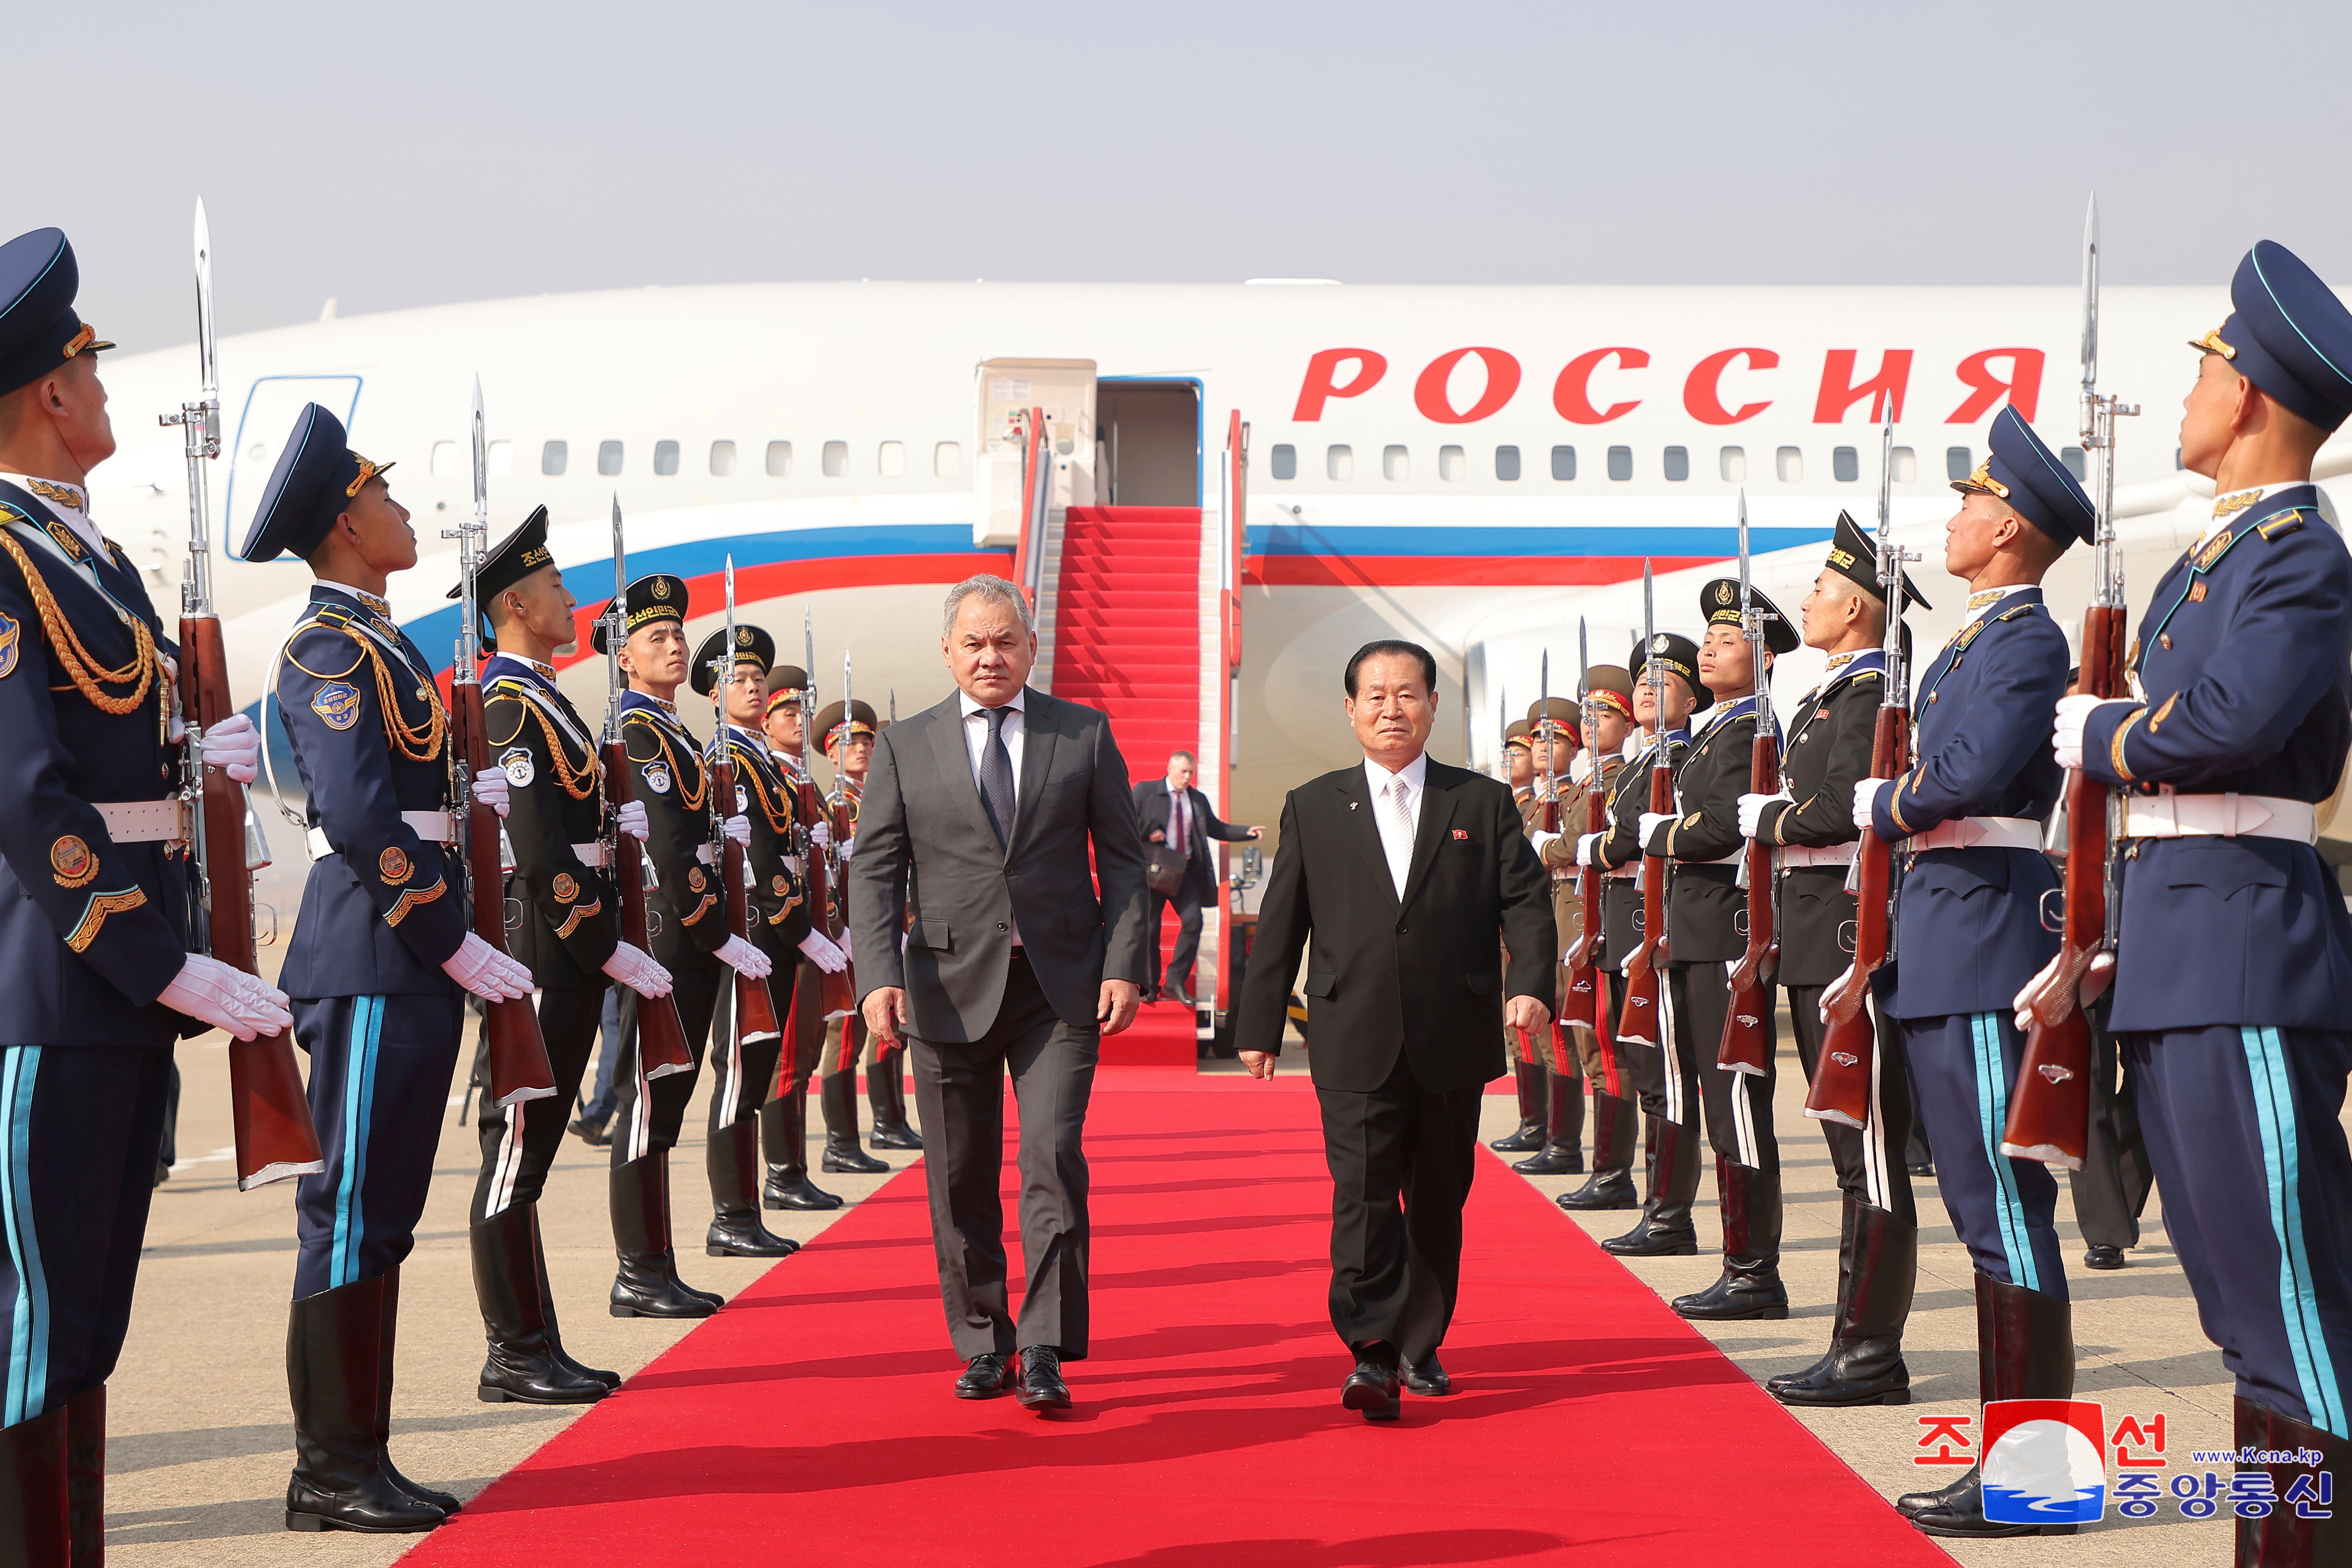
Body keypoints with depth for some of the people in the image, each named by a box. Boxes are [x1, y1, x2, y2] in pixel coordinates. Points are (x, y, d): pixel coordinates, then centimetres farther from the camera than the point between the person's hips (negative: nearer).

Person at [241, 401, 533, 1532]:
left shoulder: (374, 643, 18)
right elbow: (359, 817, -20)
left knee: (383, 1212, 12)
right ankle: (330, 1473, 1)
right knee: (352, 1209, -5)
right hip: (372, 960, -10)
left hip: (410, 962, 10)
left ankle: (359, 1455, 18)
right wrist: (452, 941, -18)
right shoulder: (330, 649, -12)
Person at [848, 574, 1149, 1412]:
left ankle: (1046, 1351, -6)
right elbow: (875, 869, 3)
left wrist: (1124, 965, -4)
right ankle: (984, 1345, 20)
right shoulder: (904, 747, 7)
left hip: (1061, 989, -1)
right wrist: (880, 976, -10)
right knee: (961, 1179, 6)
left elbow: (1122, 859, 7)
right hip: (950, 988, 1)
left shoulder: (1085, 734, 7)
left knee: (1054, 1158, -11)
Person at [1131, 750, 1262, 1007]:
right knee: (1149, 927, 0)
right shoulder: (1145, 791, 1)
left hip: (1185, 870, 3)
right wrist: (1148, 834, -18)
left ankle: (1176, 981, 1)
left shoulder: (1198, 800, 14)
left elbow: (1215, 828, 20)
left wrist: (1247, 832, 7)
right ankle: (1151, 986, 15)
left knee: (1193, 921, -12)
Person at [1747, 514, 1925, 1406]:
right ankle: (1860, 1344, 18)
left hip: (1855, 932, -11)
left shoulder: (1871, 693, -11)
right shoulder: (1828, 697, 20)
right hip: (1818, 941, 11)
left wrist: (1763, 818, -9)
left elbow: (1843, 808, -22)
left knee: (1871, 1154, -6)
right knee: (1854, 1152, 12)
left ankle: (1871, 1352, -3)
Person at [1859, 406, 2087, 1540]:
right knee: (1986, 1211, 12)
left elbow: (1978, 768, -24)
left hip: (1986, 932, -10)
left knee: (2006, 1212, -7)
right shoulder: (1973, 641, 19)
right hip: (1940, 938, 10)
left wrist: (1882, 806, -9)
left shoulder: (2028, 640, -11)